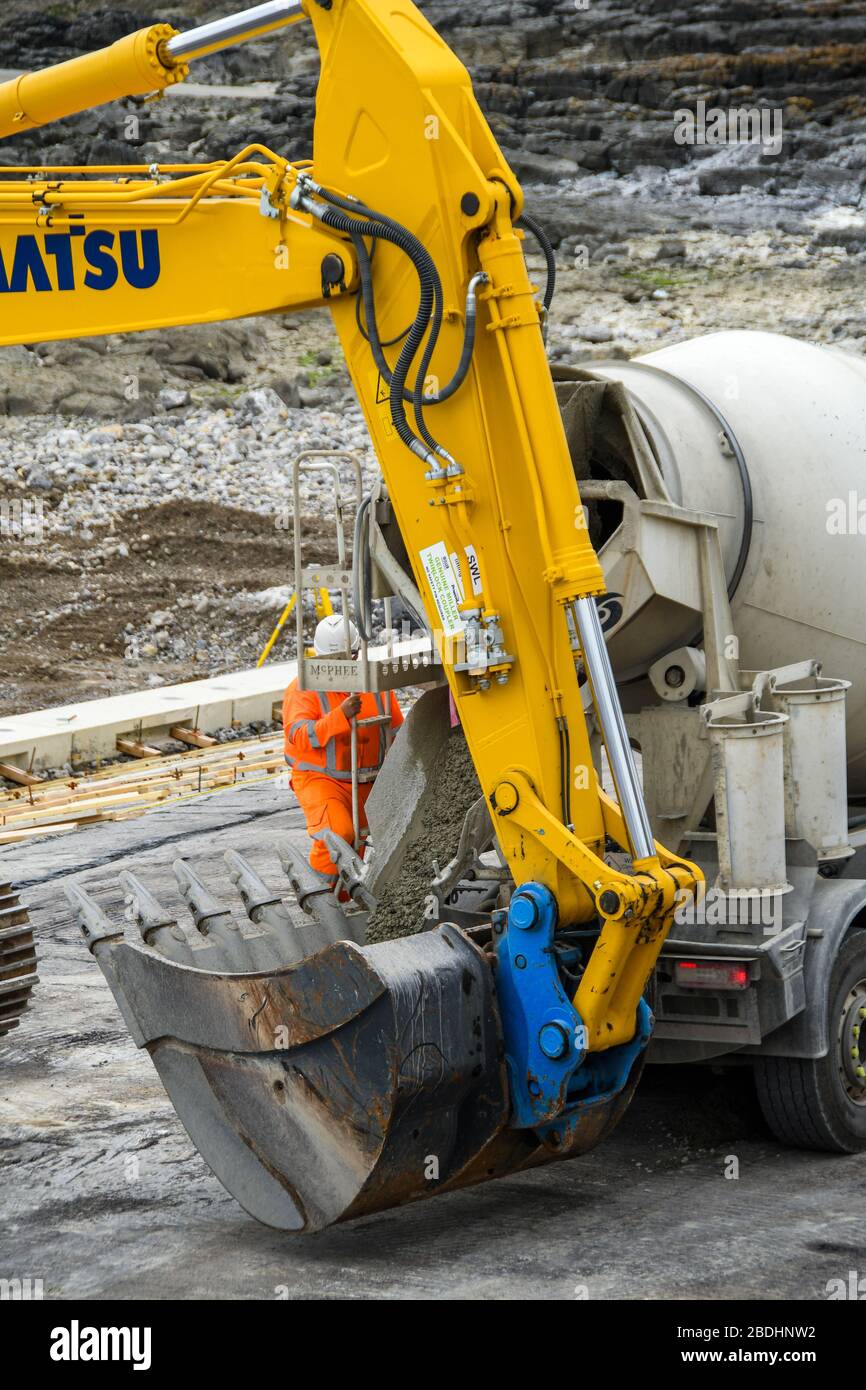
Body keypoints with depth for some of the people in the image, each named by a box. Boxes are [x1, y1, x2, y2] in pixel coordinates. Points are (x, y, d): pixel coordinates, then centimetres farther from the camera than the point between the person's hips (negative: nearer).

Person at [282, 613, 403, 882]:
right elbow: (299, 736, -26)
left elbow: (396, 732, 14)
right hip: (320, 779, -5)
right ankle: (323, 869, -3)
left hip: (367, 785, 5)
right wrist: (340, 715, -38)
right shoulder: (303, 690, -11)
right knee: (338, 832, -29)